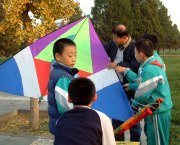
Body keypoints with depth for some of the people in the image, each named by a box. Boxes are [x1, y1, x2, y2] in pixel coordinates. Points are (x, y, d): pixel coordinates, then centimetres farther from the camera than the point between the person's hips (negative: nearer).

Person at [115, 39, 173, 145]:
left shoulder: (149, 70, -27)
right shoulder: (154, 63, 5)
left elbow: (142, 96, -22)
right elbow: (141, 80, 18)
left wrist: (133, 104, -3)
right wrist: (126, 71, 22)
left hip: (157, 112, -10)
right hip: (159, 108, 10)